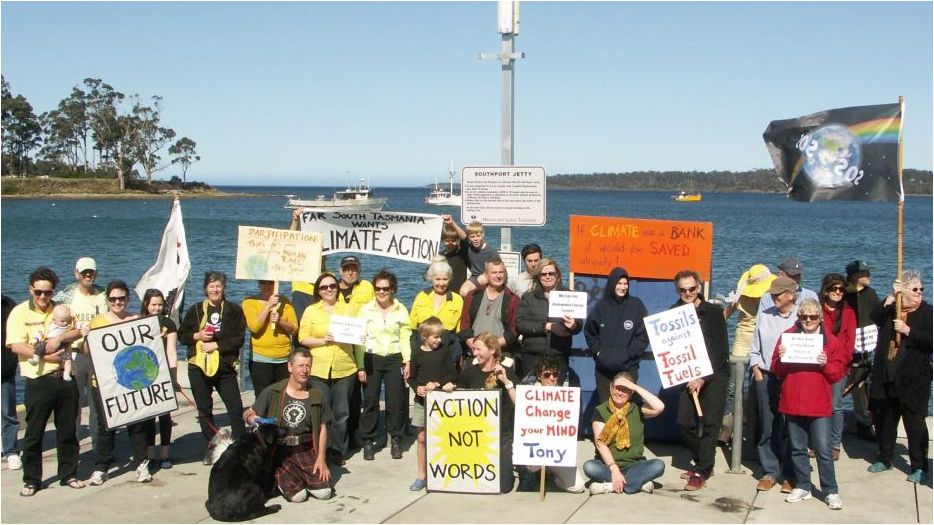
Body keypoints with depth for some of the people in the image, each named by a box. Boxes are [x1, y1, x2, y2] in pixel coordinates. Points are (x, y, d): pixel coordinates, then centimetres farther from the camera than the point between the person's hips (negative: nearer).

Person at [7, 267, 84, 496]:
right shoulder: (20, 312, -3)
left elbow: (79, 330, 3)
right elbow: (16, 346, -13)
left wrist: (60, 338, -15)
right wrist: (45, 356, -19)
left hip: (65, 378, 4)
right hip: (38, 381, -4)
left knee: (67, 430, 11)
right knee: (34, 433, 3)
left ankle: (68, 474, 23)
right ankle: (31, 480, 14)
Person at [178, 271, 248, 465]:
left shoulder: (234, 310, -1)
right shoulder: (196, 310, 7)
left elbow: (239, 338, -6)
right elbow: (181, 335, 10)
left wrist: (216, 345, -14)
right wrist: (197, 336, -9)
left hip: (225, 367, -2)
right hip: (199, 367, 3)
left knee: (236, 408, -7)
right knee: (204, 410, 10)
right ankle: (210, 449, 22)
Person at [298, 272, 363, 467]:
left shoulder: (348, 309, 9)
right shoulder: (310, 311, 6)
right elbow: (303, 338, 1)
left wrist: (361, 366, 0)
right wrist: (322, 341, -14)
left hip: (345, 370, 1)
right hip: (319, 370, -1)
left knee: (341, 413, 6)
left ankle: (338, 451, 18)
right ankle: (321, 452, 14)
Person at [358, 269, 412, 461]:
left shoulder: (400, 310, 5)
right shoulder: (366, 310, 1)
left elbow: (405, 338, 6)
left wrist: (407, 362, 0)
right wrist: (361, 366, -4)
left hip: (394, 359, 1)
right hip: (372, 359, -1)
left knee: (396, 401, 0)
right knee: (370, 401, 1)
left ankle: (395, 440, 15)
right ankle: (368, 441, 12)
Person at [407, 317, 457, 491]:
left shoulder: (445, 350, -1)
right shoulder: (417, 353, 0)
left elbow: (453, 374, -4)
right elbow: (411, 377, 5)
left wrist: (438, 383, -17)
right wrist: (417, 388, -14)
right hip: (422, 400, 1)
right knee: (422, 438, 5)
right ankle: (422, 476, 15)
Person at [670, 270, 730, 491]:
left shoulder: (713, 312, -7)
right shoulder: (674, 312, 1)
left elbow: (721, 349, -9)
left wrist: (703, 379, -14)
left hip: (714, 375, -3)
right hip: (689, 376, 4)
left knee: (710, 423, -7)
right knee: (684, 422, 0)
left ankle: (702, 471, -1)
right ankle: (704, 462, 20)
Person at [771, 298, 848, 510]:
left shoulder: (831, 341, 1)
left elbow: (838, 373, 0)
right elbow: (776, 370, 7)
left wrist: (826, 364, -18)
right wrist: (780, 359, -13)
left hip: (819, 405, -3)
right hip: (792, 402, 3)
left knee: (824, 450, -1)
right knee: (797, 448, 12)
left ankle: (831, 491, 8)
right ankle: (802, 487, 24)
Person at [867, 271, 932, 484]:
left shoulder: (926, 312, -2)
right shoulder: (890, 308, 9)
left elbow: (930, 339, -15)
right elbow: (875, 319, -12)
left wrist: (907, 330, -17)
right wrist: (891, 296, -17)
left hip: (913, 380, -4)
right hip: (886, 378, 4)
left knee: (914, 423, -1)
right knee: (883, 420, 13)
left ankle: (920, 467, 8)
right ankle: (884, 459, 29)